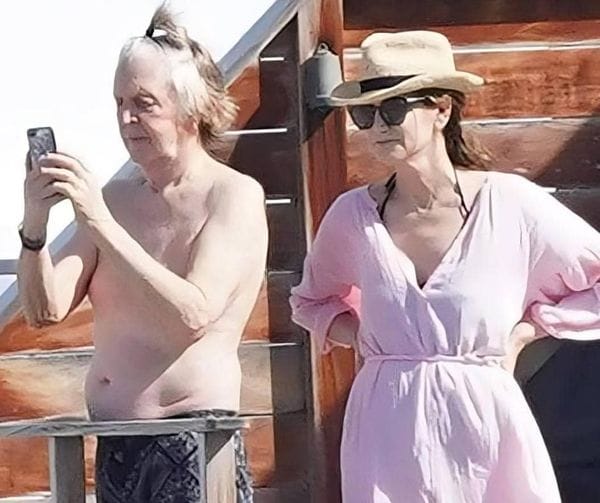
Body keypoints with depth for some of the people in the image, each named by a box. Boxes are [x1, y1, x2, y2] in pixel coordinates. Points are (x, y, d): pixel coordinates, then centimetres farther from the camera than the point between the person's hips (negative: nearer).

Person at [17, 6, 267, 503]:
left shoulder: (234, 195, -7)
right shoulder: (115, 196, 9)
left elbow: (193, 316, -21)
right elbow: (47, 309, 3)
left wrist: (100, 223, -23)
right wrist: (34, 223, -14)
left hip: (194, 443, -5)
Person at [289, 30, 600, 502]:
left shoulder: (510, 202, -7)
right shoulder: (353, 213, 1)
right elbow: (311, 300, 20)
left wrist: (523, 330, -3)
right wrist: (361, 335, 2)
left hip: (485, 419, -2)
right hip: (387, 432, 2)